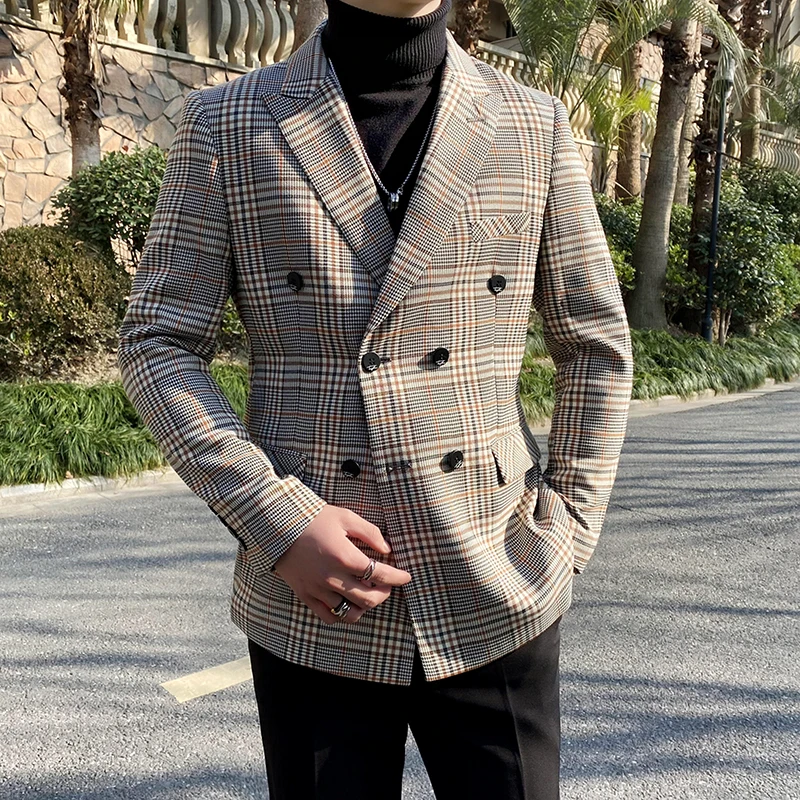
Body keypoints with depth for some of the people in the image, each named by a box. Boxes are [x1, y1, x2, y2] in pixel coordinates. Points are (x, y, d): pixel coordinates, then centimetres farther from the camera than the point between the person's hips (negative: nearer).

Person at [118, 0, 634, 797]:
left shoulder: (533, 126, 3)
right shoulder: (226, 124, 0)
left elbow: (595, 344, 8)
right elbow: (156, 345, -1)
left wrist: (567, 535, 2)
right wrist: (277, 520, -12)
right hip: (311, 608, 0)